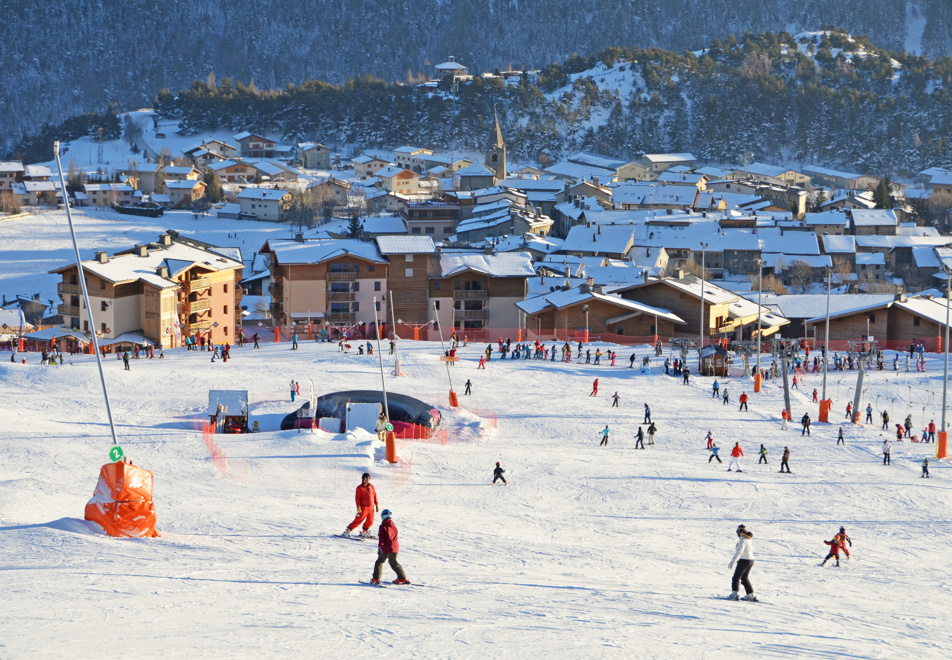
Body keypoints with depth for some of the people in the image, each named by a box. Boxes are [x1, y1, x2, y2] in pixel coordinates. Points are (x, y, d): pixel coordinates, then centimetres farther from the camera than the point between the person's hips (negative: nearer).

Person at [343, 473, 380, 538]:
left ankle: (365, 532, 28)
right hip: (363, 508, -5)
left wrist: (377, 505, 14)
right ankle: (348, 531, -2)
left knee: (370, 521, 7)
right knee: (358, 520, -9)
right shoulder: (360, 488, -6)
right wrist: (358, 507, -15)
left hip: (371, 507, 5)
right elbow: (357, 498, -7)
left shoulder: (371, 486, 9)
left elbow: (375, 495, 16)